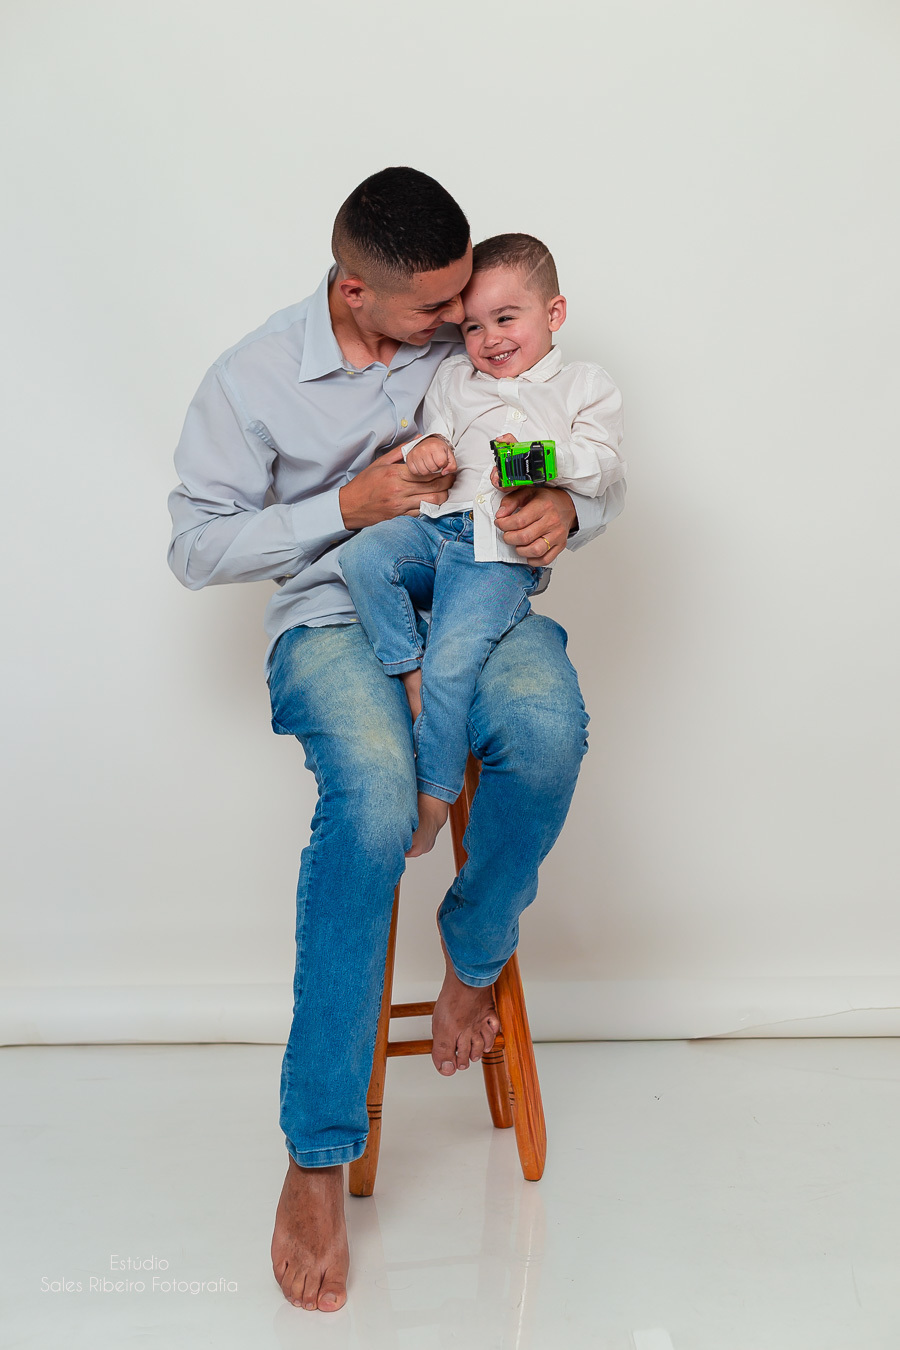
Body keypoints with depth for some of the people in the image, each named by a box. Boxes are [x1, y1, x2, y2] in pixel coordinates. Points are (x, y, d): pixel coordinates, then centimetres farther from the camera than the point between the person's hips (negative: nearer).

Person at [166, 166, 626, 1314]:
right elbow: (195, 547, 0)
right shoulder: (252, 379, 0)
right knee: (373, 794, -36)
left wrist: (567, 507, -14)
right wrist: (347, 506, -12)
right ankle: (317, 1154, -23)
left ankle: (473, 954, -3)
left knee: (548, 731, -35)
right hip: (335, 615, -2)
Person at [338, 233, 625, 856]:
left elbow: (604, 466, 1)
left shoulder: (587, 385, 12)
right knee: (362, 555, -28)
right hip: (433, 525, 5)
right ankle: (411, 676, -18)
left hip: (501, 553, -4)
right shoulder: (452, 378, 23)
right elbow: (435, 431, 20)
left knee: (452, 663, -22)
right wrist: (426, 450, -6)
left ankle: (433, 800, -9)